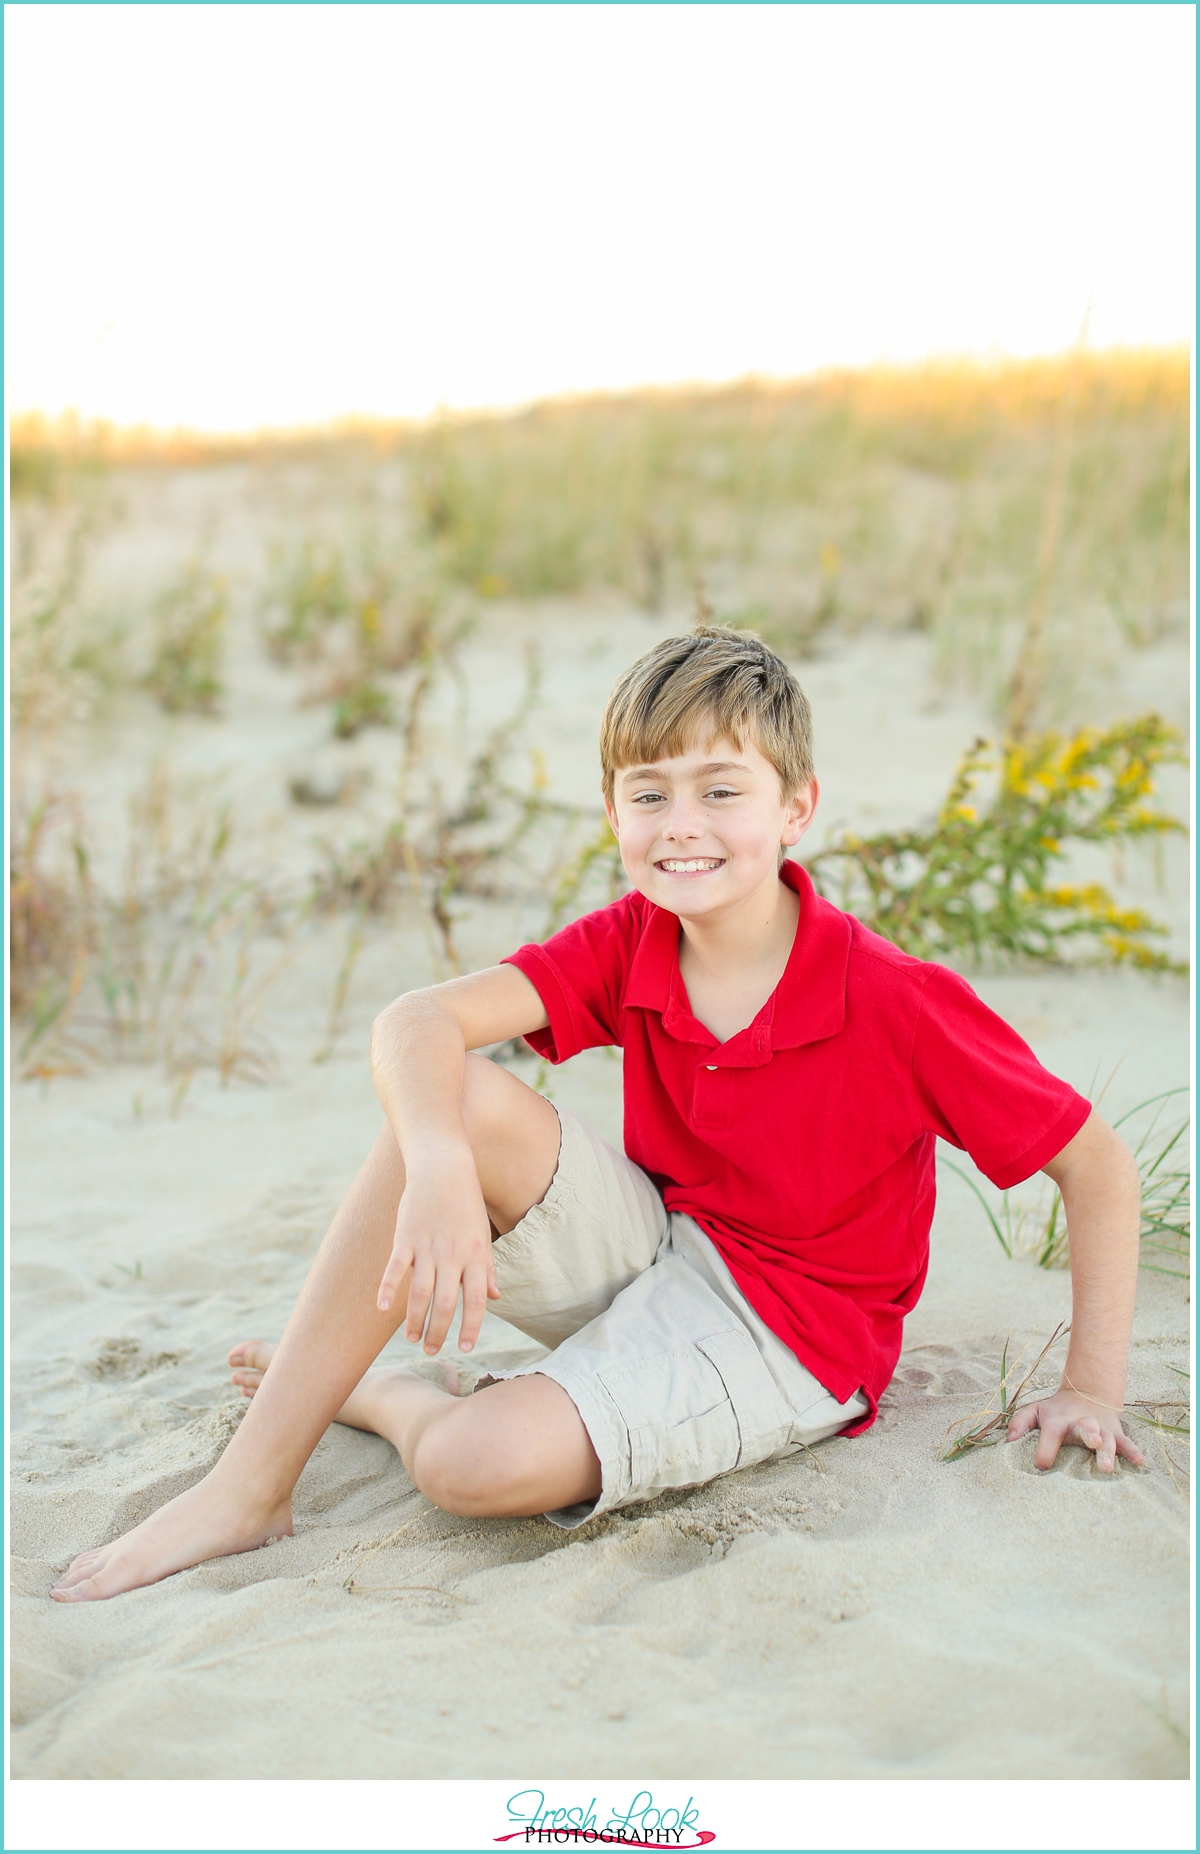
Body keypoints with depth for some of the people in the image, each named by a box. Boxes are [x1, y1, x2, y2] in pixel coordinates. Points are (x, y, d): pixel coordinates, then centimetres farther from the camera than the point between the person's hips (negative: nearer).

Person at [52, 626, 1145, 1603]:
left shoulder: (896, 1003, -20)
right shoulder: (631, 944, -7)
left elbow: (1101, 1164, -13)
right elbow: (418, 1024, -21)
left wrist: (1093, 1390, -13)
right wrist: (440, 1174, -41)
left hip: (788, 1335, -5)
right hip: (652, 1252, 5)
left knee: (482, 1462, -32)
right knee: (463, 1101, -24)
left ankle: (386, 1396, 8)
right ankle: (251, 1486, -15)